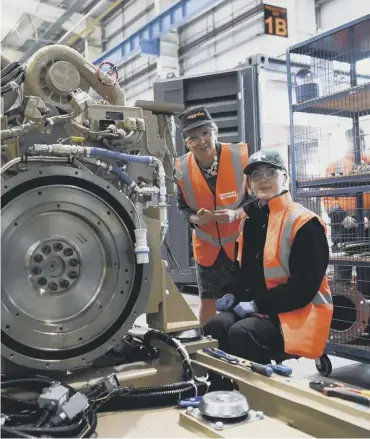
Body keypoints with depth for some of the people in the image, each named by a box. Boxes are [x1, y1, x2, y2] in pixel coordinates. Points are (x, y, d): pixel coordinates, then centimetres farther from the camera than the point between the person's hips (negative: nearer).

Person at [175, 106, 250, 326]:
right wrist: (195, 219, -20)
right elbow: (182, 207, 2)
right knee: (208, 300, 11)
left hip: (240, 241, -1)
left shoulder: (240, 156, -17)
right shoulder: (183, 168, -11)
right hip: (207, 244, 2)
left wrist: (236, 213, -24)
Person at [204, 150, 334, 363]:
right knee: (216, 326, -20)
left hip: (298, 313, -6)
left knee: (242, 334, -30)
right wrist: (233, 294, 3)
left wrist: (258, 304, -19)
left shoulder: (304, 222, -12)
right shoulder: (250, 220, 13)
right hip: (257, 308, 7)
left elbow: (304, 284, -18)